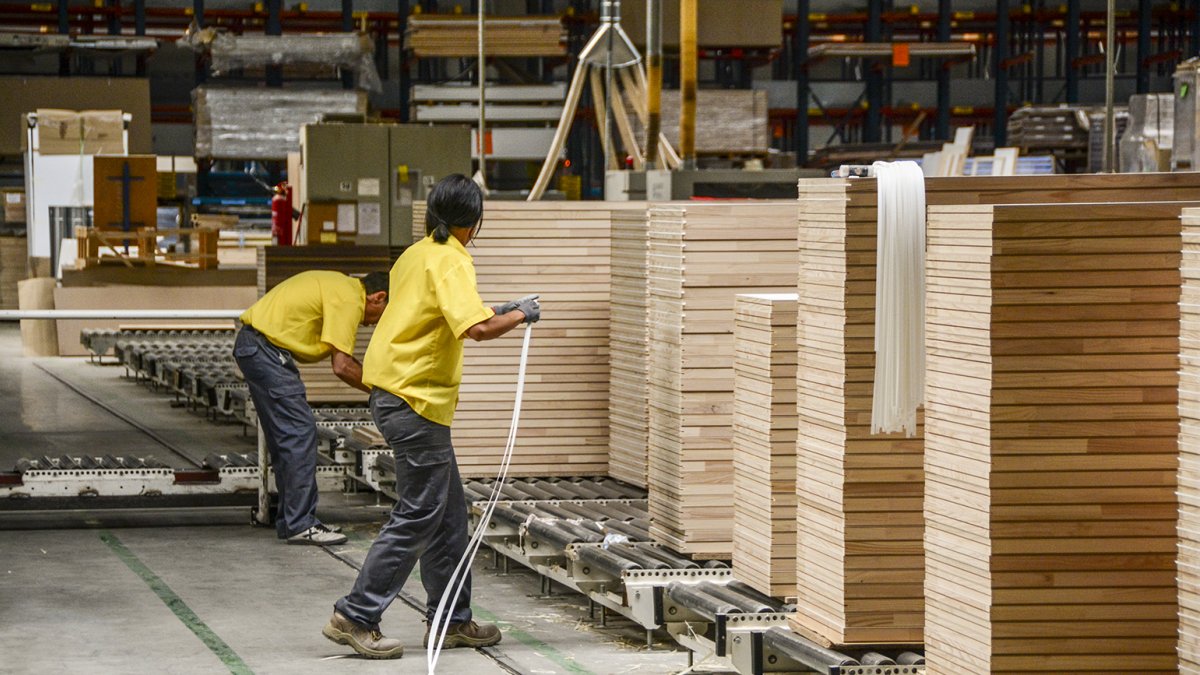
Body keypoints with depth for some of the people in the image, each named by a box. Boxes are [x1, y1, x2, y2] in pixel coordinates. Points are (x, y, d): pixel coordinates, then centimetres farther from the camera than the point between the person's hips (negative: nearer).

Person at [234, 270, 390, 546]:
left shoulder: (341, 286, 17)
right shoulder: (349, 300, -14)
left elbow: (340, 358, 20)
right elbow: (342, 366, -19)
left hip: (252, 345, 11)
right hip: (266, 347, -11)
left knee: (283, 438, 14)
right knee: (300, 433, -10)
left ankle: (290, 521, 18)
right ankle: (300, 524, -9)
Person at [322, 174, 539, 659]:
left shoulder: (416, 255, 13)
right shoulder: (451, 262, -15)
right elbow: (477, 328, -29)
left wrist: (494, 313, 24)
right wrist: (518, 315, -11)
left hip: (399, 395, 10)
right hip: (415, 400, -10)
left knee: (449, 512, 14)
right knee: (419, 515, -5)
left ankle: (451, 620, 20)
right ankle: (355, 616, -3)